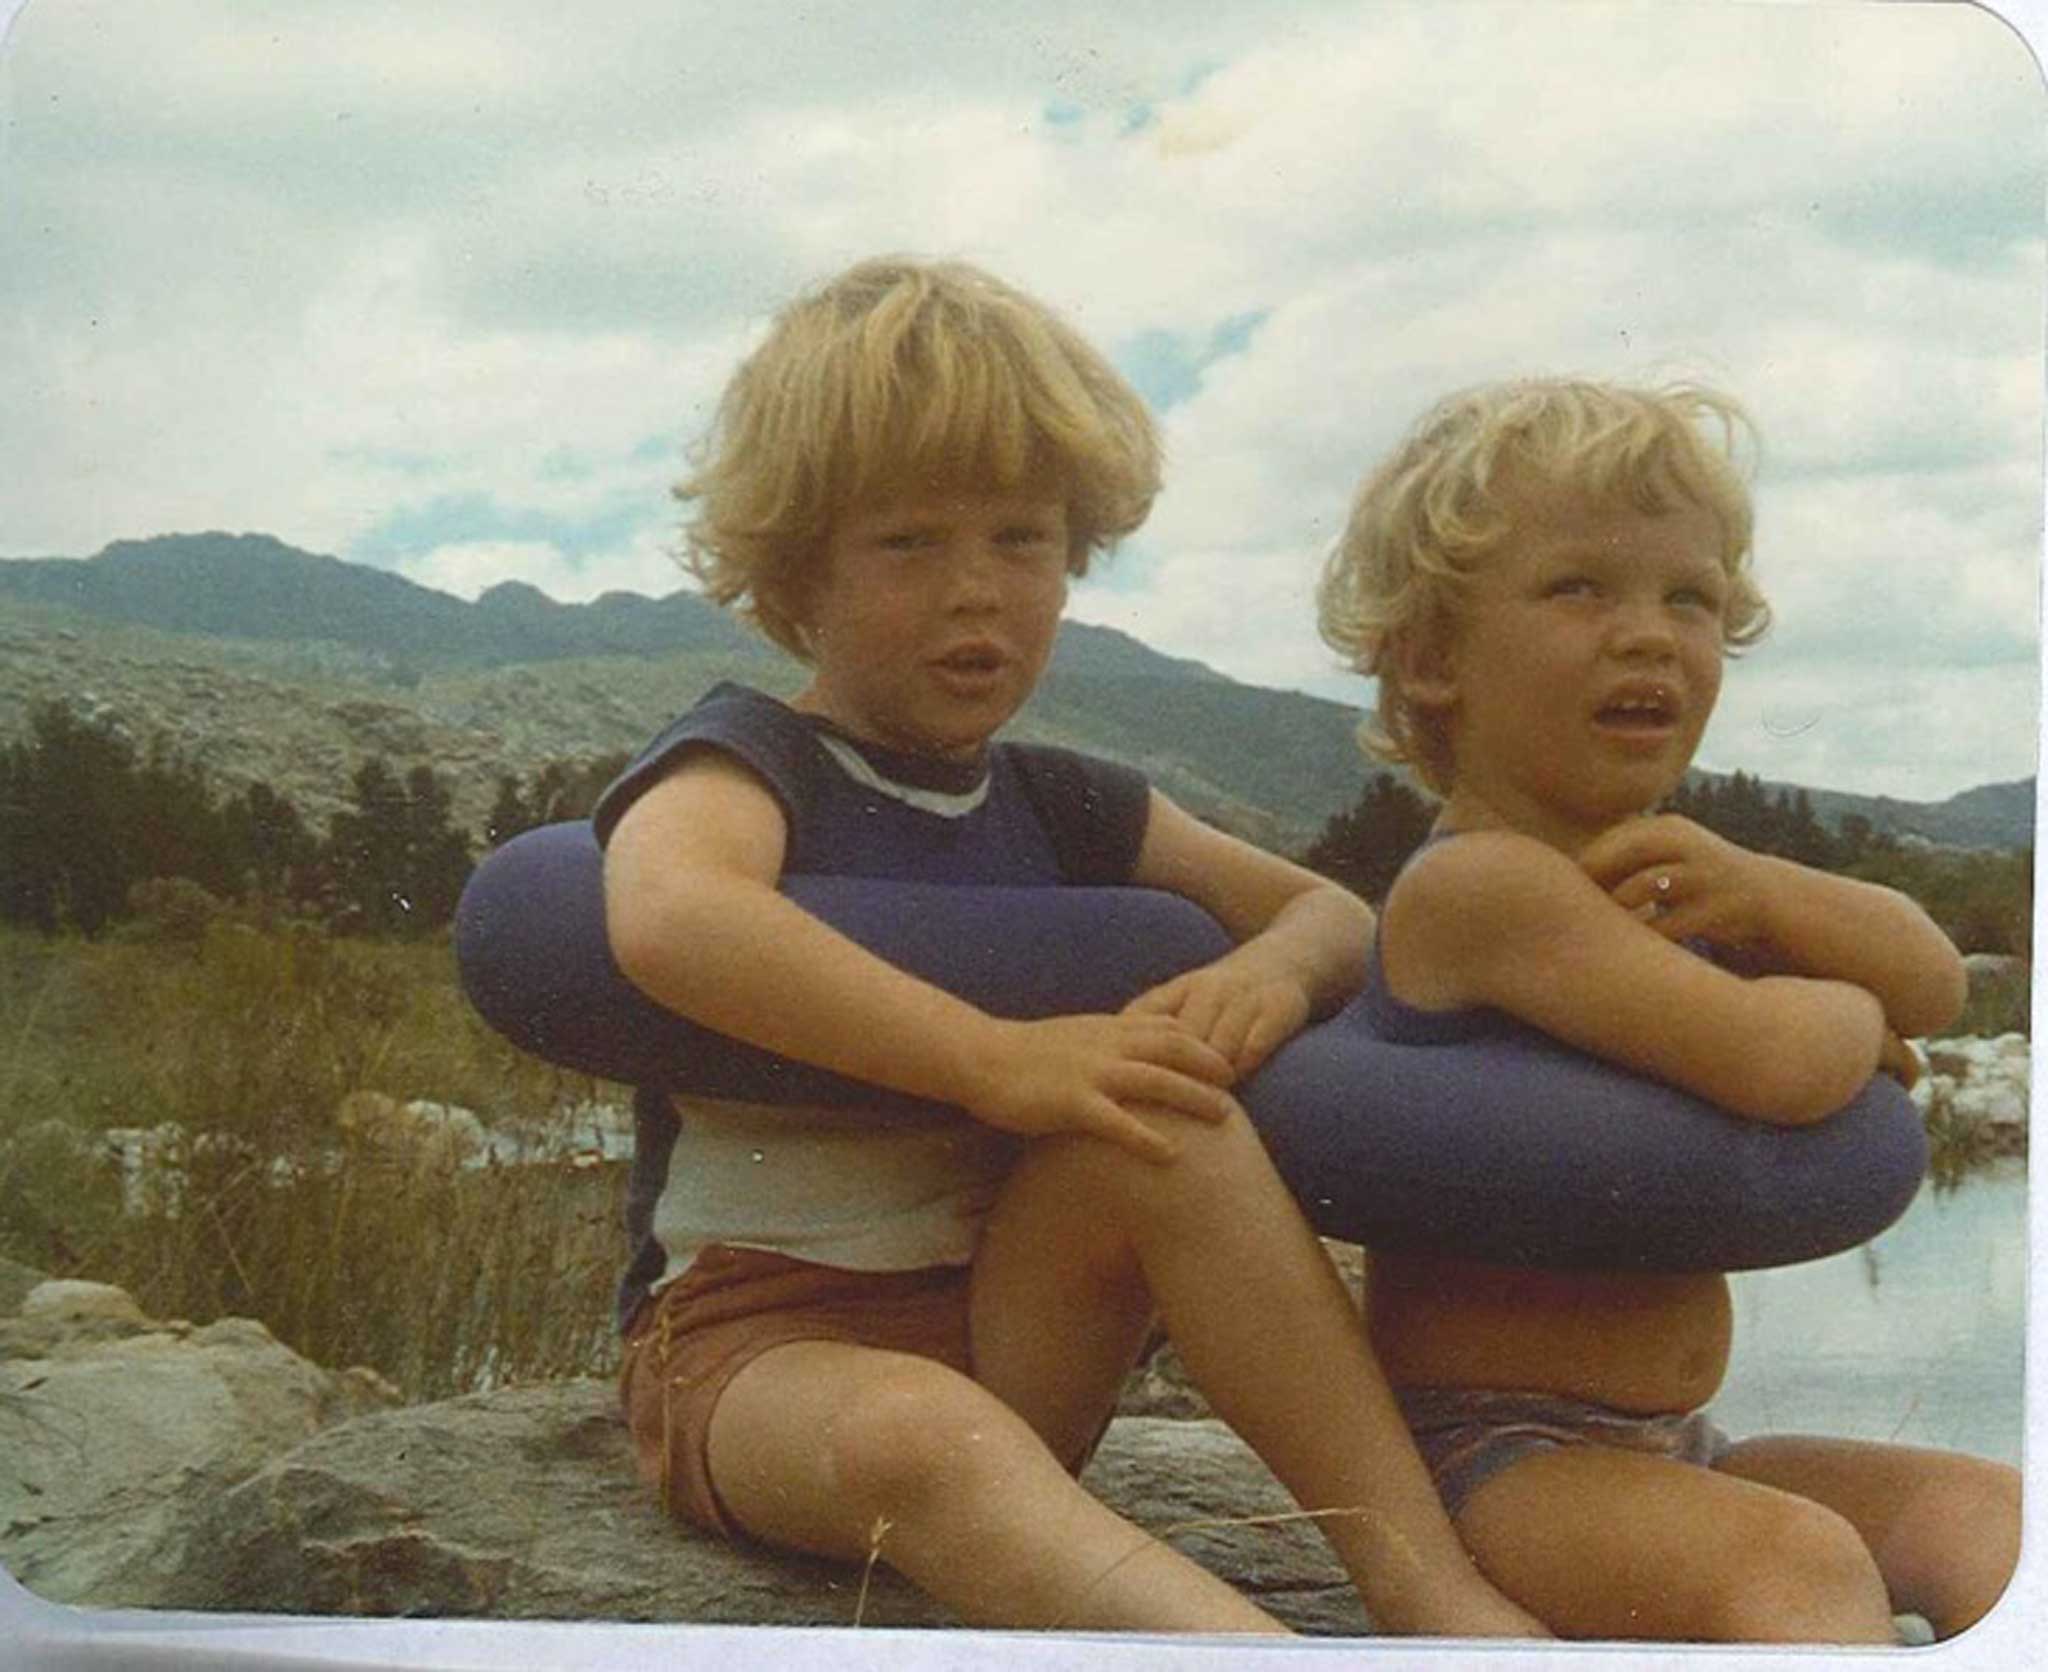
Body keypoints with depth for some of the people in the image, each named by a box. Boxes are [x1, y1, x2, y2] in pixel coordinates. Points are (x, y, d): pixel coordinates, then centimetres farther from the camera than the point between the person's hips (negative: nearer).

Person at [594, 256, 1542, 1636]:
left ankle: (1437, 1587, -26)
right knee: (911, 1435, -39)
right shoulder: (745, 759, -5)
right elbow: (668, 914, -30)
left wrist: (1276, 968, -8)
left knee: (1165, 1122, -24)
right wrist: (998, 1059, -32)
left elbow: (1337, 913, 18)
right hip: (759, 1347, -5)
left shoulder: (1059, 809, 13)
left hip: (1019, 1348, 5)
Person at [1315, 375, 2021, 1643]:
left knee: (1991, 1515, -3)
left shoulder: (1659, 873, 15)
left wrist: (1761, 891, -10)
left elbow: (1934, 982, 11)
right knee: (1802, 1561, -32)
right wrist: (1849, 1015, -2)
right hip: (1482, 1447, -10)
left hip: (1666, 1444, 10)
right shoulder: (1479, 881, -17)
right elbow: (1771, 1064, -27)